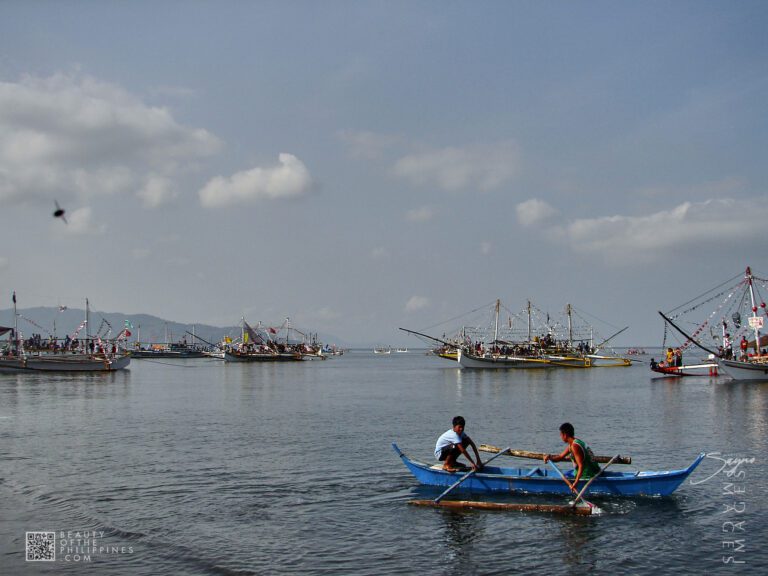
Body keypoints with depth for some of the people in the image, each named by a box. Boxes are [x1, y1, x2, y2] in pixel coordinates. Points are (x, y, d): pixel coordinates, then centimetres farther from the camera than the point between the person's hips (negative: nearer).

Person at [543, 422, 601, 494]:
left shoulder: (574, 446, -21)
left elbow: (581, 466, -29)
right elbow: (560, 457, 16)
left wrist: (575, 483, -34)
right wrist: (550, 456, -2)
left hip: (587, 476, -9)